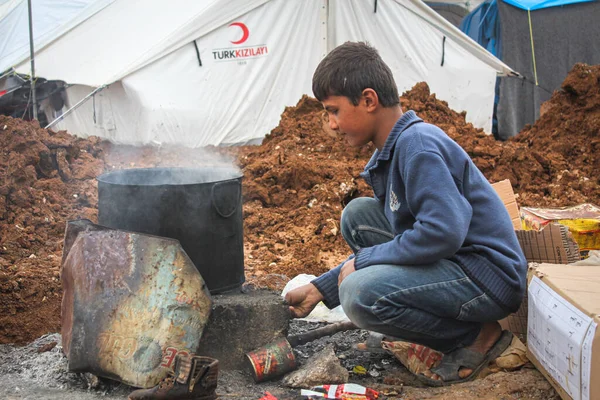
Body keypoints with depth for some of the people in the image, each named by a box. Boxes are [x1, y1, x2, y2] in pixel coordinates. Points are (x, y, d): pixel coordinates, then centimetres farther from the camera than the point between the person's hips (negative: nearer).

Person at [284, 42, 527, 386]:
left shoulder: (417, 144, -20)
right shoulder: (391, 150, 11)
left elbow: (442, 232, -31)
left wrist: (363, 260, -16)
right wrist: (319, 289, 13)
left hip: (488, 277, -10)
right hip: (452, 263, 10)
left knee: (359, 294, -26)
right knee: (357, 214, 7)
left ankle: (478, 335, -4)